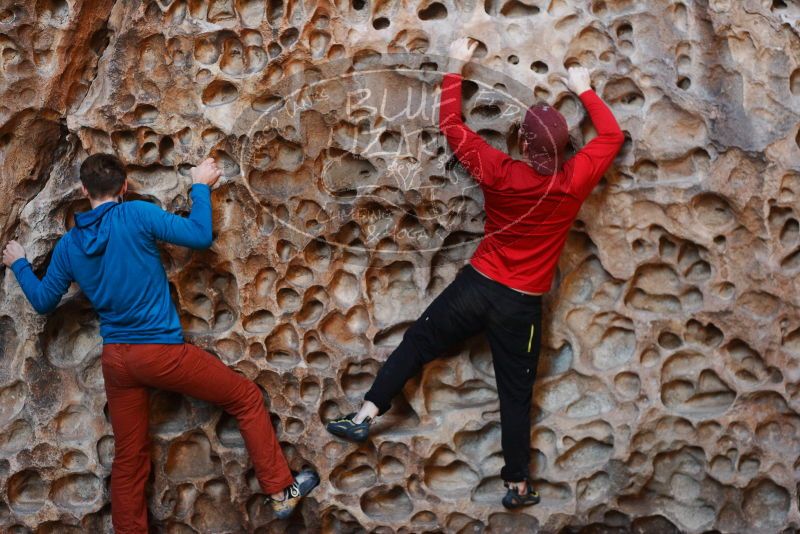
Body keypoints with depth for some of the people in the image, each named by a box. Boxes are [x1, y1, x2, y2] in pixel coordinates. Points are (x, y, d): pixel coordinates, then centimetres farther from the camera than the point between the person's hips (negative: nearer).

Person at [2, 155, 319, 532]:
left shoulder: (68, 245, 5)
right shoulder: (137, 214, -11)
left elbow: (43, 302, 16)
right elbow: (200, 236, -14)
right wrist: (201, 186, 2)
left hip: (115, 359, 6)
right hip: (161, 351, -5)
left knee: (128, 459, 16)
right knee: (246, 397, 9)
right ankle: (281, 491, 12)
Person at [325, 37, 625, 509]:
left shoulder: (499, 173, -13)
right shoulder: (576, 181, -12)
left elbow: (451, 124, -1)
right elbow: (612, 134, 5)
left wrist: (457, 67, 8)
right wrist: (584, 90, 16)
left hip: (477, 286, 0)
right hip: (522, 305, 1)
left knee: (416, 344, 15)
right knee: (516, 395, 11)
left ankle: (364, 418, 12)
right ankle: (519, 487, 23)